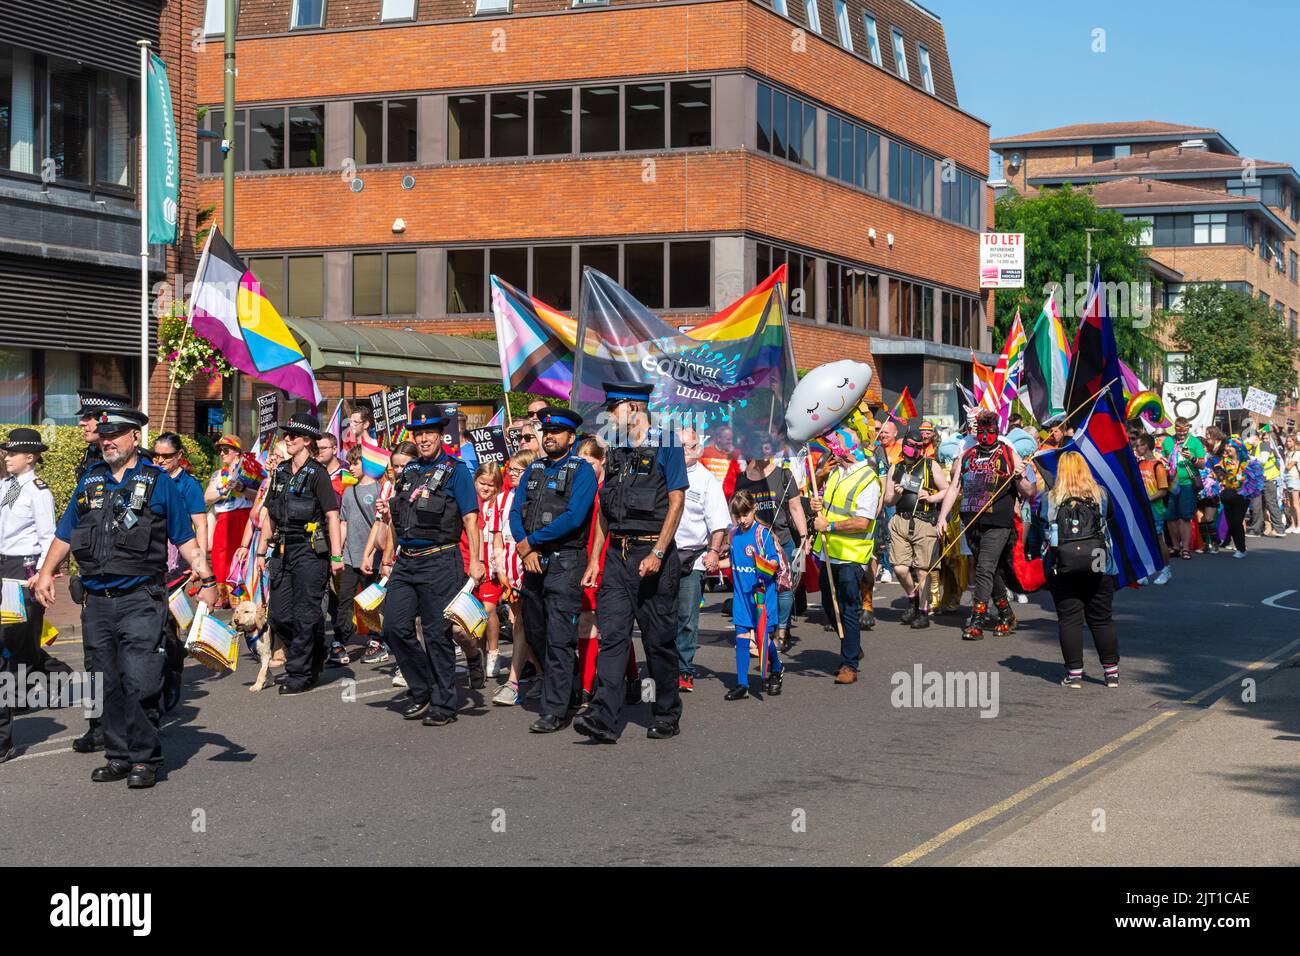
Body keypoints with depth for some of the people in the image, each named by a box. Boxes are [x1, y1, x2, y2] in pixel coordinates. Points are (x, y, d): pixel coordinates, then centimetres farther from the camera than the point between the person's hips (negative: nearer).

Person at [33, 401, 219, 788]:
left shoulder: (157, 482, 2)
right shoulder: (90, 481, 14)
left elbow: (185, 538, 3)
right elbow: (65, 534, 23)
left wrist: (207, 579, -5)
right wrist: (46, 573, 17)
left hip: (140, 600, -5)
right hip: (97, 601, 5)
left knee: (139, 683, -10)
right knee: (106, 684, 8)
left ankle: (145, 759, 0)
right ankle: (118, 755, 17)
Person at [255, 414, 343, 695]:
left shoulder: (317, 474, -6)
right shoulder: (280, 472, 14)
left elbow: (332, 516, -10)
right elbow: (269, 515, 19)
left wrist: (336, 556, -16)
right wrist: (261, 551, 15)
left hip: (310, 550, -7)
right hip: (282, 550, 7)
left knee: (305, 614, -4)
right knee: (278, 614, 5)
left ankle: (299, 675, 3)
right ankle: (313, 660, 25)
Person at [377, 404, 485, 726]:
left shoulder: (455, 470, -3)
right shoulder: (408, 471, 15)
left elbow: (470, 519, -8)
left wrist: (475, 560, -18)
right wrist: (389, 559, 19)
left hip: (439, 561, -6)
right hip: (405, 562, 6)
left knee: (437, 634, -3)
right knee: (394, 627, 1)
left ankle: (443, 705, 7)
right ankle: (423, 691, 17)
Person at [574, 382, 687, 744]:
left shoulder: (666, 448, -4)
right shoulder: (615, 453, 16)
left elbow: (676, 502, -9)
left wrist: (657, 553, -17)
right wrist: (594, 558, 12)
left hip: (652, 554, -6)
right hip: (617, 555, 6)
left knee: (659, 639, 3)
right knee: (612, 635, -5)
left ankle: (668, 716, 17)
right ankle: (604, 719, -11)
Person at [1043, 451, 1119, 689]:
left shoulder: (1051, 498, 0)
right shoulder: (1100, 494, 5)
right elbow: (1111, 514, 20)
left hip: (1063, 565, -2)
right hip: (1098, 562, 2)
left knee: (1069, 619, 4)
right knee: (1101, 619, 11)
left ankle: (1074, 673, 3)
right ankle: (1112, 671, 14)